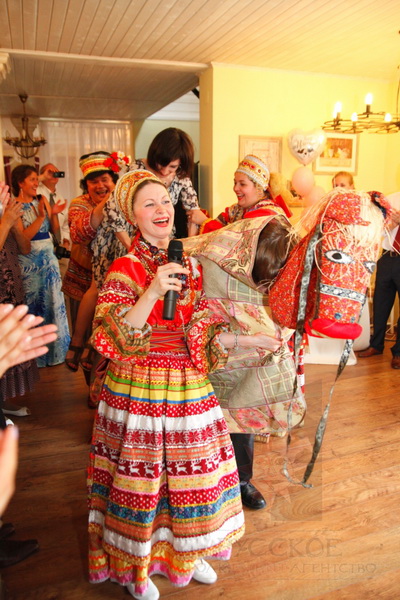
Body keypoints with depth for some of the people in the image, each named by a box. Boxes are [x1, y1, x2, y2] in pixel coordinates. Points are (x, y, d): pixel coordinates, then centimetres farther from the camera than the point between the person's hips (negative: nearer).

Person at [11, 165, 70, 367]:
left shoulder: (42, 200, 6)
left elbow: (55, 230, 6)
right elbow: (22, 237, -17)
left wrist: (53, 214, -11)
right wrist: (40, 217, -23)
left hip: (48, 257, 5)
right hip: (28, 261, -5)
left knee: (53, 299, 9)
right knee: (33, 302, 4)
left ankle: (55, 348, 25)